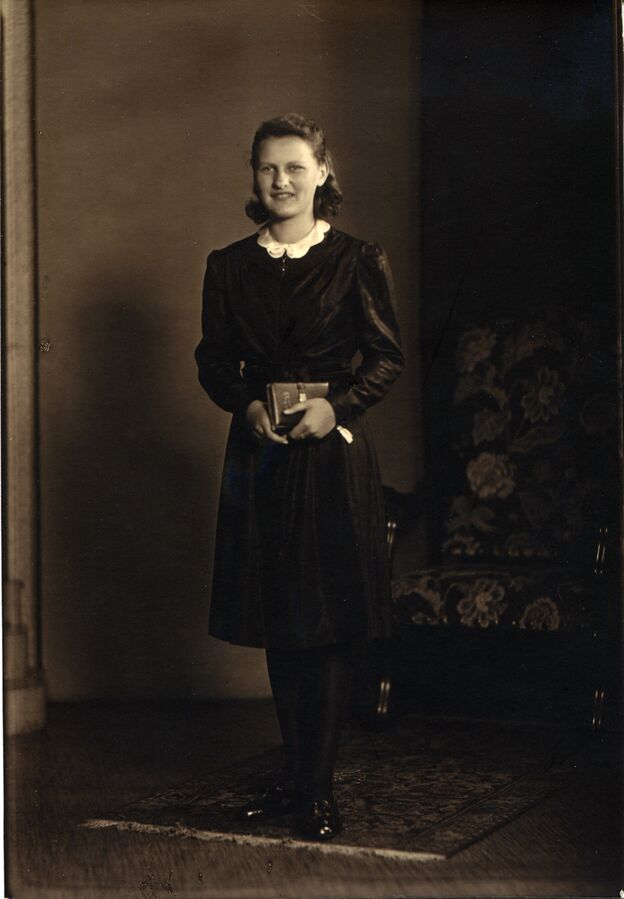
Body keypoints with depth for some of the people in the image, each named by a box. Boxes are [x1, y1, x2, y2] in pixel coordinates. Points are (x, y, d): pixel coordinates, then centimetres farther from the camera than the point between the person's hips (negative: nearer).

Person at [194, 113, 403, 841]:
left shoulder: (357, 261, 0)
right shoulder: (229, 266, 9)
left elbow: (388, 357, 0)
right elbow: (213, 359, 10)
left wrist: (336, 405, -15)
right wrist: (248, 404, -9)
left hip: (333, 453, -3)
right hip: (260, 450, 4)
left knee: (330, 626, -3)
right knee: (277, 623, 9)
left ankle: (317, 789, 5)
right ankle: (295, 776, 21)